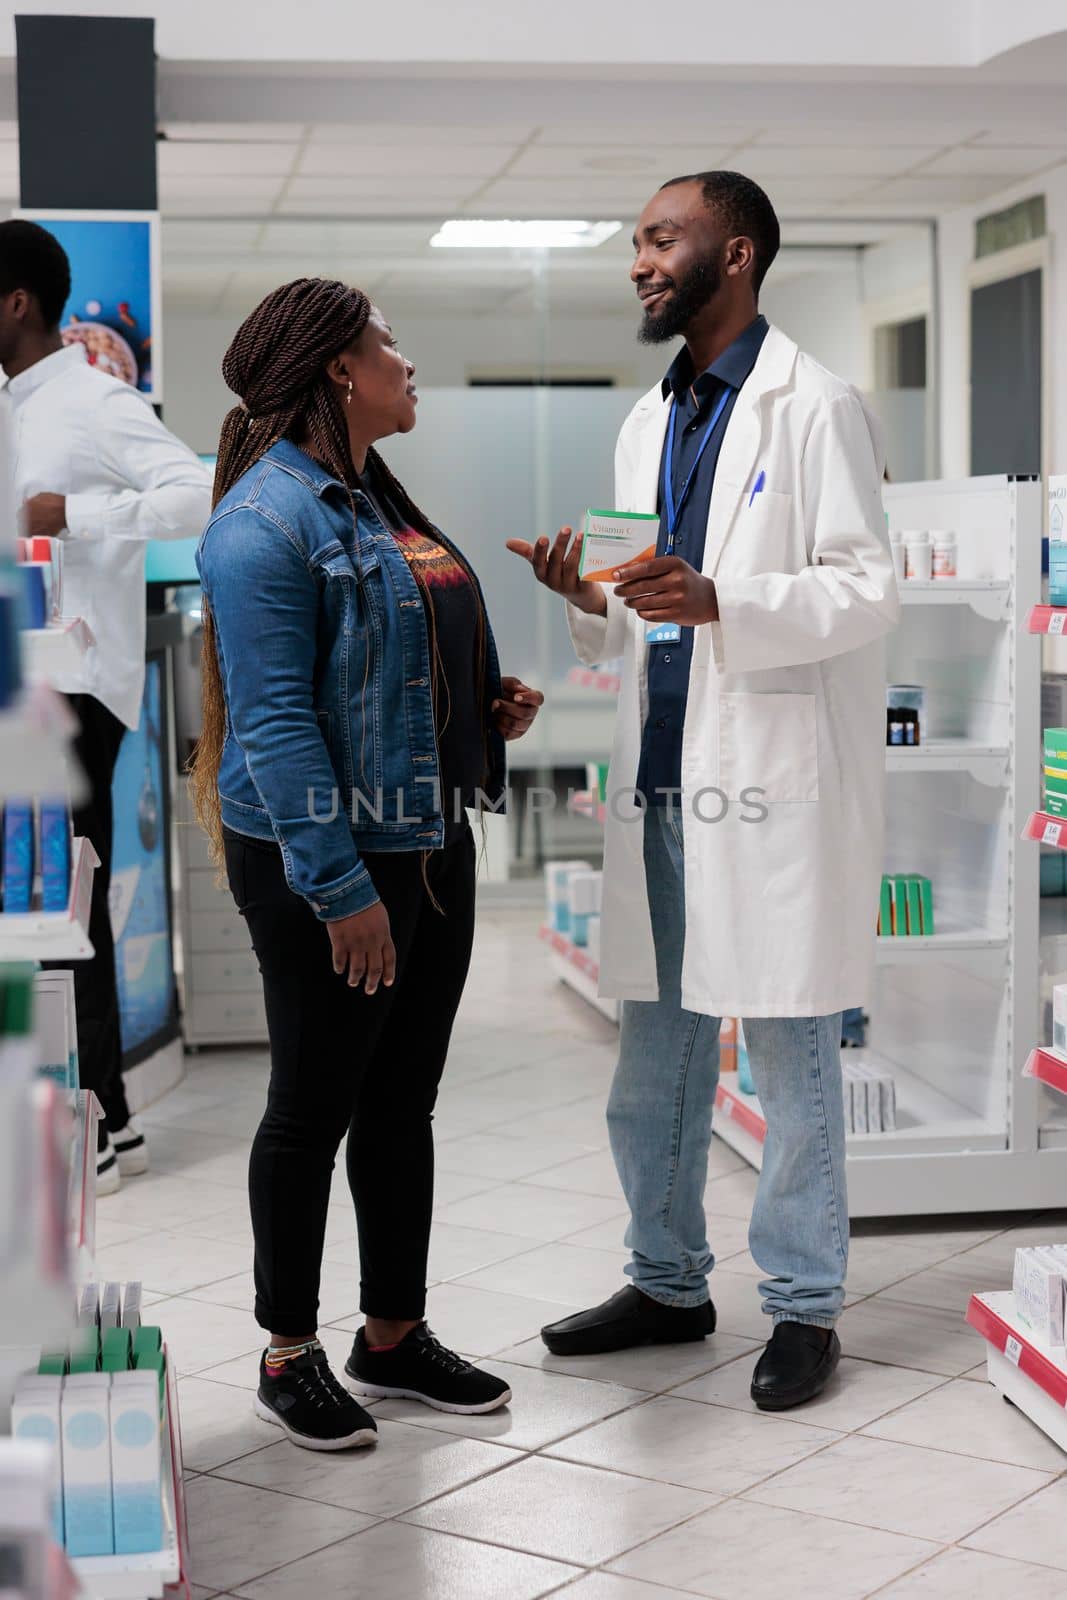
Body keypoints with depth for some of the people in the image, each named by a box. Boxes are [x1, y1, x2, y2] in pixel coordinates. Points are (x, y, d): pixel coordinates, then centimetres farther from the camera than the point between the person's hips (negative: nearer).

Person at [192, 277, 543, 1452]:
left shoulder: (375, 500, 13)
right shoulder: (268, 517, -15)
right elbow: (274, 719, -21)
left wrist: (493, 707, 5)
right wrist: (341, 890, -23)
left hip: (430, 847, 9)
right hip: (327, 862, -9)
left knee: (404, 1102, 15)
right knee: (314, 1109, 4)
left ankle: (394, 1334, 29)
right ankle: (289, 1354, 20)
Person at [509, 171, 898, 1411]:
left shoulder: (813, 407, -6)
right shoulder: (647, 423, 17)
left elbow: (867, 589, -12)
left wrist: (719, 601, -26)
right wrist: (590, 603, -1)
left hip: (775, 779, -7)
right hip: (664, 778, 7)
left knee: (790, 1055, 2)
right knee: (653, 1057, 13)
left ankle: (803, 1307, 14)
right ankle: (668, 1283, 28)